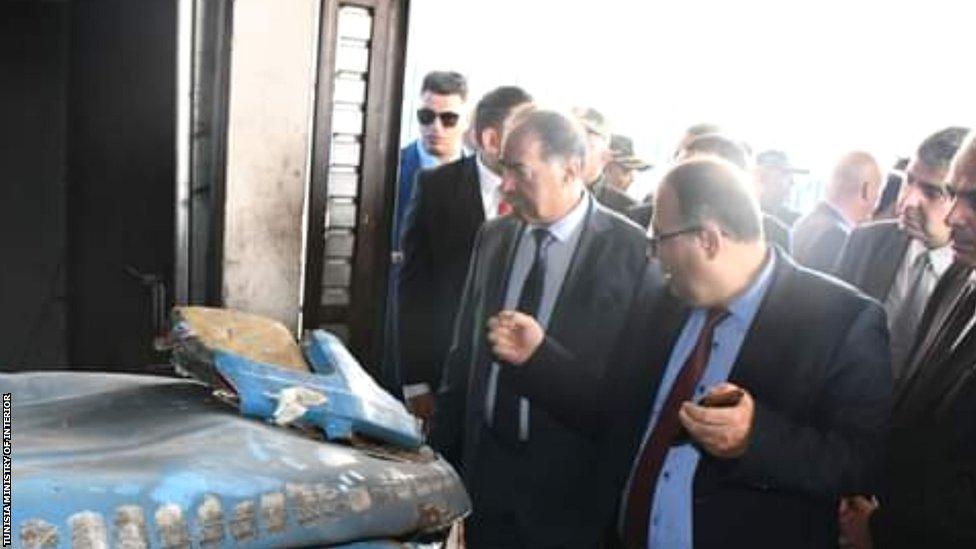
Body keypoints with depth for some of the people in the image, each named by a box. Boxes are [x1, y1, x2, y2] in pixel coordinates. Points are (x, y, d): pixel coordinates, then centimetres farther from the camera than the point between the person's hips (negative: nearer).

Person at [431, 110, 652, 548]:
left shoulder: (629, 249, -12)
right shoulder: (493, 237, 4)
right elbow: (465, 348, 9)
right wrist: (443, 450, 10)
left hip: (567, 481, -4)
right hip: (484, 464, 5)